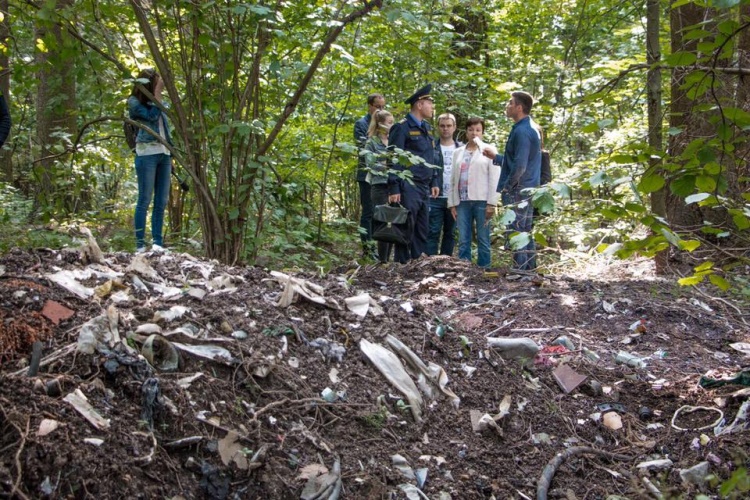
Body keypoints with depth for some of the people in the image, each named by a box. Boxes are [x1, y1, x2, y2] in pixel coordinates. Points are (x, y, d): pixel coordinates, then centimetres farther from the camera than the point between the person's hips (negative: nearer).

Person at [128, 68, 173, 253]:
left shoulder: (157, 102, 19)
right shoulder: (134, 102, 1)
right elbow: (151, 116, -15)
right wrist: (158, 92, -8)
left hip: (164, 154, 6)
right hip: (147, 154, -6)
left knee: (161, 201, 4)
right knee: (145, 200, -6)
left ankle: (158, 242, 7)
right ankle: (140, 244, -4)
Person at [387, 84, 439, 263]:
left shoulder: (427, 128, 17)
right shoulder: (402, 127, -8)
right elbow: (393, 160, -11)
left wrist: (434, 182, 17)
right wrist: (394, 189, -16)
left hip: (424, 188, 8)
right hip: (408, 188, -8)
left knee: (422, 232, 9)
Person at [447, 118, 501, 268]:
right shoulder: (458, 152, 16)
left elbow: (494, 179, -1)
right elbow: (453, 179, 14)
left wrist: (491, 203, -9)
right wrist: (451, 203, 7)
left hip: (481, 201, -3)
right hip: (462, 201, 3)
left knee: (483, 240, 0)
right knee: (463, 241, 2)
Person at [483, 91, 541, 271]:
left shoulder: (521, 131, -17)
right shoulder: (530, 128, 15)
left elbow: (519, 166, -23)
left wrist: (506, 187, -12)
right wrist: (496, 156, 25)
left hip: (518, 190, -10)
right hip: (529, 189, 10)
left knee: (515, 233, -6)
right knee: (526, 232, 13)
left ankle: (519, 271, -5)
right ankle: (529, 270, 19)